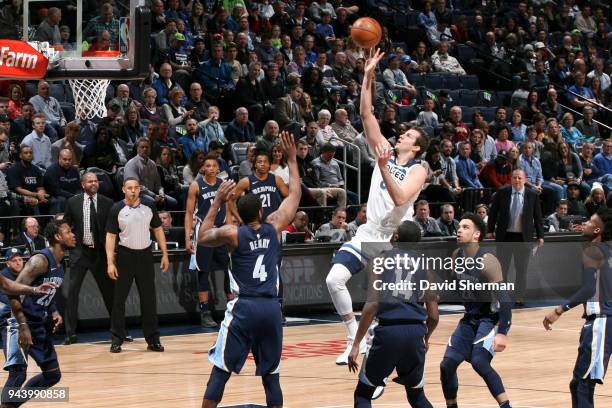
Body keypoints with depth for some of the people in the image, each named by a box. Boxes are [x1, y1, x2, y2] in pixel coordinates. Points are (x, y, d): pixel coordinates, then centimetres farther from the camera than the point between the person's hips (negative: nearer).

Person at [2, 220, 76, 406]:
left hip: (38, 326, 9)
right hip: (19, 324, -9)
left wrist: (54, 313, 5)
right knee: (18, 373, -20)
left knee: (53, 374, 12)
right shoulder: (40, 260, -18)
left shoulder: (59, 266, 10)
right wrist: (23, 326, -28)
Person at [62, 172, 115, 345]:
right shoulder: (73, 202, 1)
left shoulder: (107, 203, 0)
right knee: (72, 291, -6)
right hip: (80, 251, 0)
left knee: (109, 291, 6)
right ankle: (71, 333, 0)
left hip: (101, 252, 0)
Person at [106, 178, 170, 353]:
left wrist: (165, 254, 5)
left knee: (149, 299, 4)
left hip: (145, 255, 2)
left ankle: (153, 339, 11)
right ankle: (117, 340, 8)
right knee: (119, 299, 1)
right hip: (125, 255, -2)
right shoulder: (117, 209, -5)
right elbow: (110, 236, -5)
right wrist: (110, 263, -12)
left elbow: (158, 230, 11)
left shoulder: (148, 207, 2)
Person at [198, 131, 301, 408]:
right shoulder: (274, 227, 6)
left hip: (243, 308, -2)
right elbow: (295, 195, 19)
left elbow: (202, 238, 20)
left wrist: (217, 202, 20)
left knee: (220, 372, 1)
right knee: (270, 375, 11)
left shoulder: (232, 234, 0)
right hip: (271, 308, 3)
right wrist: (292, 159, 28)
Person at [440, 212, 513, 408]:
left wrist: (502, 333, -34)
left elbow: (504, 297, -27)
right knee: (447, 365, -1)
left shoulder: (487, 261, -23)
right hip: (470, 318, 7)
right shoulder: (456, 256, -2)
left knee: (479, 362, -26)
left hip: (492, 318, -7)